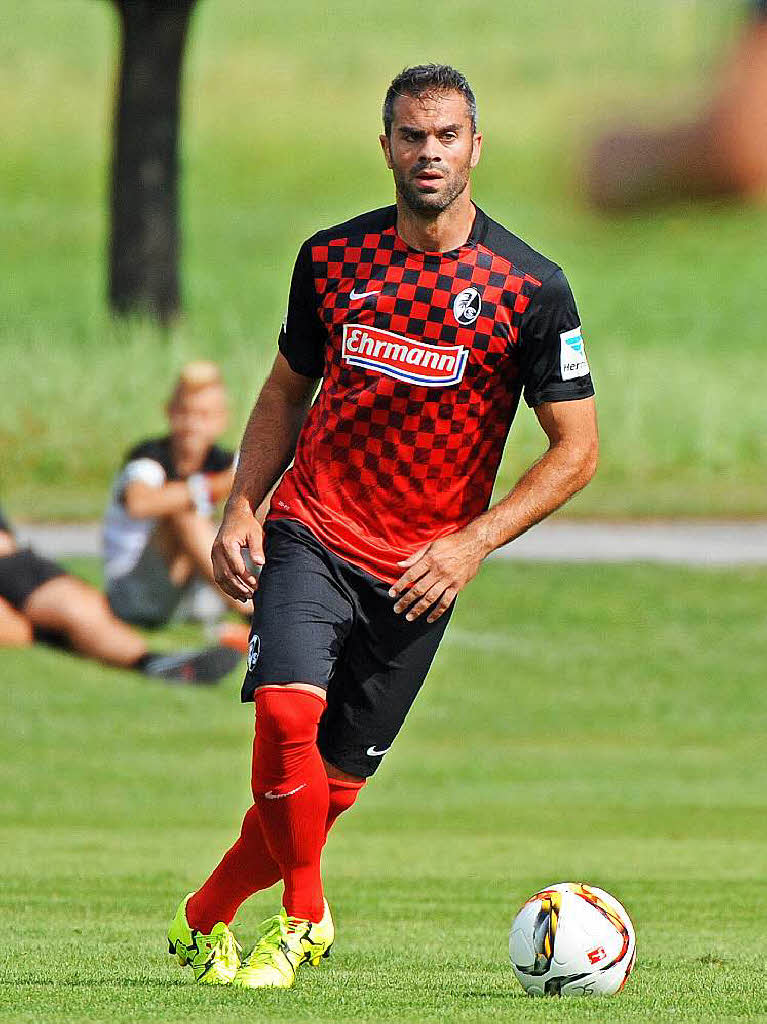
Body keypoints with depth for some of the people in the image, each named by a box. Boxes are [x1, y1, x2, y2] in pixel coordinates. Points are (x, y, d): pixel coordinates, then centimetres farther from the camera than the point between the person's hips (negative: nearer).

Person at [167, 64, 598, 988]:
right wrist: (242, 510, 2)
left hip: (419, 569, 0)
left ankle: (206, 916, 25)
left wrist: (474, 542, -15)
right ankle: (302, 915, -7)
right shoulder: (333, 259, 2)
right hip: (312, 532, 0)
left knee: (334, 782, 2)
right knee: (287, 706, -25)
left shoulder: (531, 288, -6)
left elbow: (576, 449, -3)